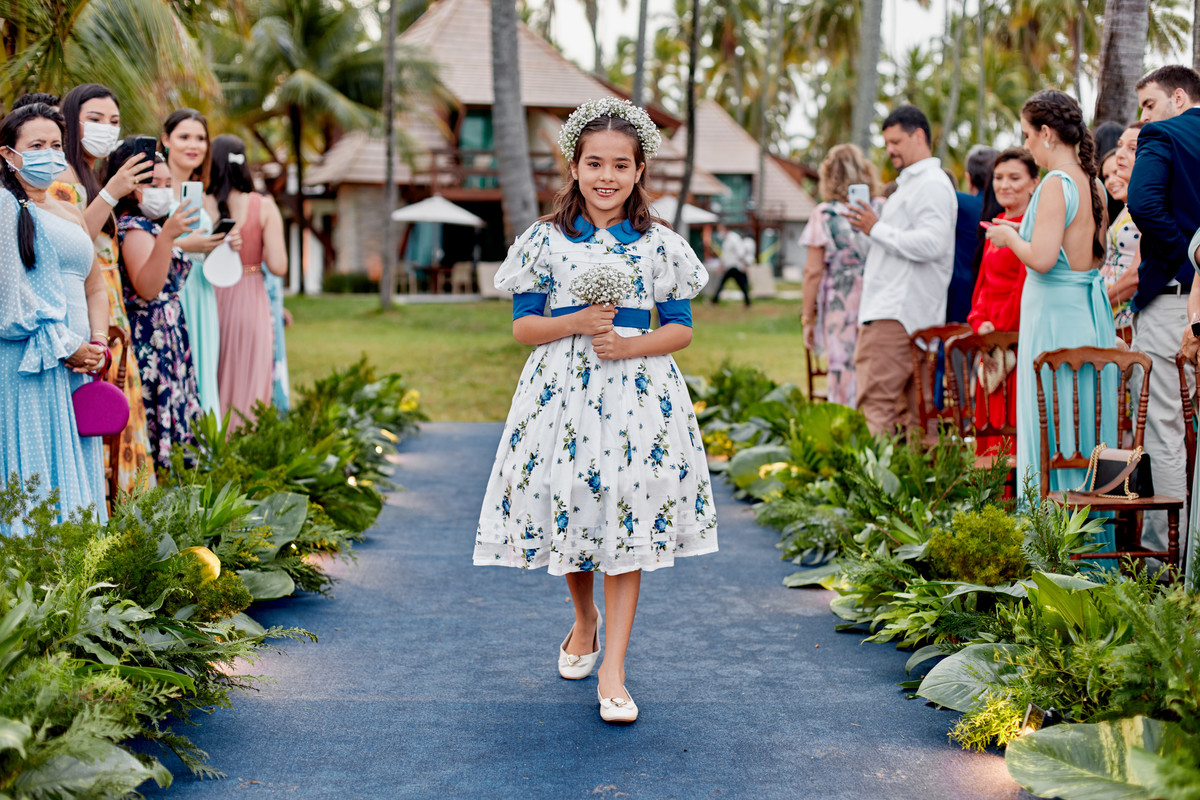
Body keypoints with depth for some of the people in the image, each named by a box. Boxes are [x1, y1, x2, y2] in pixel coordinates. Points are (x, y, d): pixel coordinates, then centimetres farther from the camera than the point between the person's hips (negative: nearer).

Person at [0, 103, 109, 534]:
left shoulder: (69, 214, 20)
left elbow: (94, 288, 23)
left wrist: (98, 345, 5)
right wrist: (66, 346, -11)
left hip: (76, 368, 7)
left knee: (78, 474, 6)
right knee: (36, 473, -9)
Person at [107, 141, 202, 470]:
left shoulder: (151, 227, 18)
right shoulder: (134, 229, -13)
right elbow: (146, 288, -28)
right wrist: (167, 236, -36)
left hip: (168, 338, 10)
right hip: (151, 340, -10)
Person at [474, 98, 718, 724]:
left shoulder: (659, 245, 2)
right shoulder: (545, 240, 2)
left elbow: (680, 327, 5)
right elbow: (522, 326, 3)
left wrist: (631, 344, -13)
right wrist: (576, 323, -15)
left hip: (638, 389, 0)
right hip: (562, 386, 1)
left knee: (628, 518, -3)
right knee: (568, 505, 8)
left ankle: (613, 671, 3)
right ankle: (585, 619, 39)